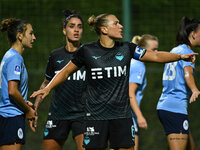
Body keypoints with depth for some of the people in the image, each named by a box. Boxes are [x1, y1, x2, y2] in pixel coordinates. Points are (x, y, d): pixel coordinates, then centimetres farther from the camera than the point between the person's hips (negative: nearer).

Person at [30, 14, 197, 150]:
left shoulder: (126, 48, 4)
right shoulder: (87, 51, -3)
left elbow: (156, 56, 7)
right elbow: (66, 72, 7)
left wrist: (180, 56, -4)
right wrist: (48, 88, -3)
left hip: (122, 114, 3)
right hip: (96, 115, -3)